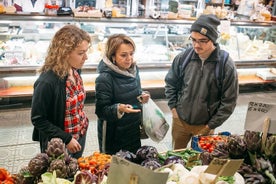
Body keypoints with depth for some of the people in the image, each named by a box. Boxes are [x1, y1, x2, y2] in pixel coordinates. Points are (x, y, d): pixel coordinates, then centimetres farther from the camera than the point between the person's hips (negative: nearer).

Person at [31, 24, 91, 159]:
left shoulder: (75, 70, -6)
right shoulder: (47, 82, -28)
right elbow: (38, 119, -19)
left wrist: (82, 127, 13)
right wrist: (66, 139, -20)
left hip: (80, 135, 6)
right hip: (59, 145, -6)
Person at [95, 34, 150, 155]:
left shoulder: (133, 69, 0)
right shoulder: (104, 78, -21)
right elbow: (101, 111, -19)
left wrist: (142, 97, -3)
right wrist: (119, 109, -36)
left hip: (134, 132, 6)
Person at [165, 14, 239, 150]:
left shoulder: (227, 66, -19)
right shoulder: (183, 57, -12)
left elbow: (229, 101, -11)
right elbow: (170, 83, 5)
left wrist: (210, 126, -9)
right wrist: (173, 108, -1)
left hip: (205, 125, -2)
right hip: (180, 120, 2)